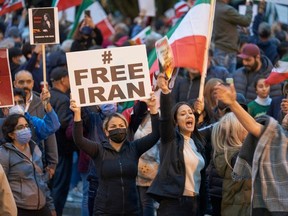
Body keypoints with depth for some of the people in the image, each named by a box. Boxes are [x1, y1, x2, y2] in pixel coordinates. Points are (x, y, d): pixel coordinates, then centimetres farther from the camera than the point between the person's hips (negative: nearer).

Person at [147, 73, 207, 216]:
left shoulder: (197, 143, 15)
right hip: (172, 203, -6)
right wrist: (165, 92, -39)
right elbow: (165, 115, -21)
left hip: (194, 203, 6)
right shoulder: (170, 138, -2)